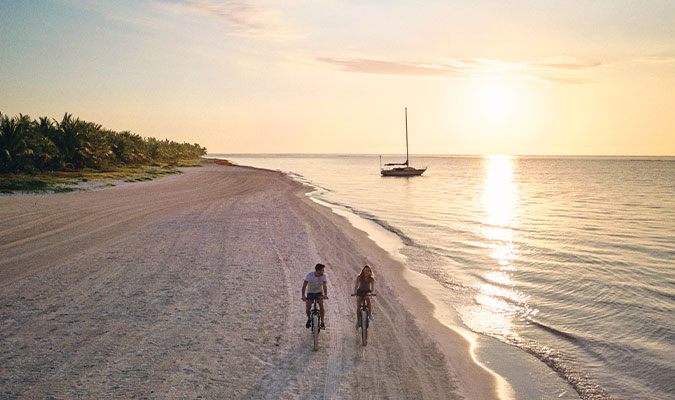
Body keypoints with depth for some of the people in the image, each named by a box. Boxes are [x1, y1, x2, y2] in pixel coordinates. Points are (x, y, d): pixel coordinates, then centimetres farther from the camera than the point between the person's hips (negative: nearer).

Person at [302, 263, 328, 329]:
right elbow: (304, 285, -29)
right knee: (308, 306, -17)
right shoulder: (309, 275, -24)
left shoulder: (323, 276, -19)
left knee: (321, 305, -22)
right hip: (310, 292, -1)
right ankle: (309, 319, 12)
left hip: (319, 292, 1)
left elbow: (325, 285, -29)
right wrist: (303, 295, -43)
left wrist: (325, 295, -46)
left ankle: (322, 322, -10)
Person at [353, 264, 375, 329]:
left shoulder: (371, 279, -10)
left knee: (368, 298, -36)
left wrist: (371, 292, -37)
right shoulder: (359, 277, -12)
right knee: (358, 307, -13)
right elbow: (356, 285, -18)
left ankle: (370, 314, -28)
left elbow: (373, 287, -17)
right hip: (360, 292, 0)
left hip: (367, 292, 0)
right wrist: (355, 292, -35)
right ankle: (358, 321, 4)